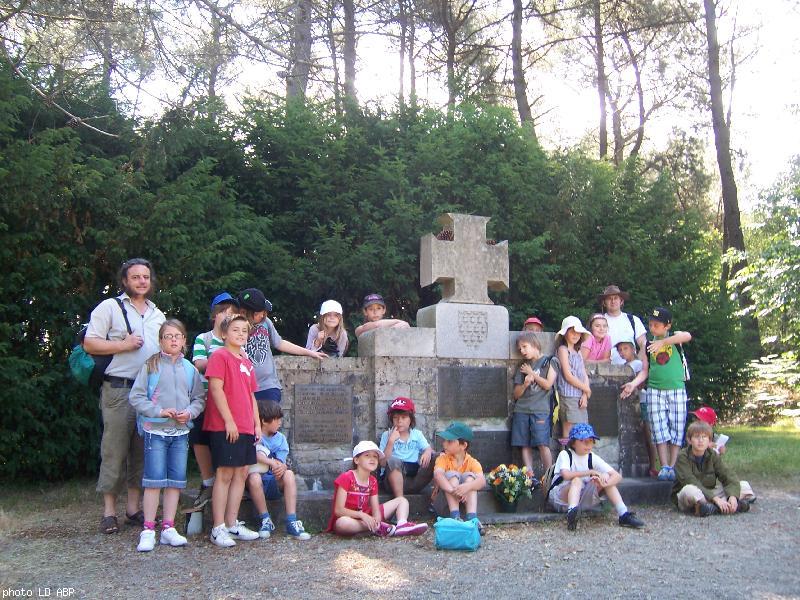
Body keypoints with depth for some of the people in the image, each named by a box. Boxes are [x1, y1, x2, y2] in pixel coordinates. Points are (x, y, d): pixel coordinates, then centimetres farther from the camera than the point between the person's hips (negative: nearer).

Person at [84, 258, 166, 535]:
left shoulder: (158, 314, 18)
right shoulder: (110, 307, 1)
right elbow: (90, 344, -5)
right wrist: (123, 345, -12)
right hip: (119, 390, -5)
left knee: (142, 452, 8)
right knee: (115, 451, -3)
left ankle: (133, 508, 17)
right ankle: (109, 512, 5)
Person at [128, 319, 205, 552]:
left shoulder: (189, 369, 7)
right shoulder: (151, 365, -2)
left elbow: (199, 398, 10)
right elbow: (136, 397, -5)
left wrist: (189, 412, -9)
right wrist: (159, 411, -14)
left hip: (181, 432, 4)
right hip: (155, 430, -4)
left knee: (176, 481, 7)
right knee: (154, 480, -4)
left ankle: (168, 528, 16)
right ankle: (148, 531, 3)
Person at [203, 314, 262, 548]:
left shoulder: (247, 362, 18)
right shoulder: (219, 356, -5)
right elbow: (216, 389, -13)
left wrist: (257, 424, 16)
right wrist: (229, 421, -17)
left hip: (246, 428, 8)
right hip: (225, 427, -8)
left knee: (241, 474, 9)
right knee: (225, 475, -5)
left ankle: (232, 524, 17)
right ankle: (218, 529, 2)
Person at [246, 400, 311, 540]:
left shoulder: (280, 439, 5)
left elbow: (281, 463, -6)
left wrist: (281, 467, -30)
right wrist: (273, 463, -36)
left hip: (274, 482, 3)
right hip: (258, 484, -3)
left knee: (289, 474, -27)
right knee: (254, 476, -35)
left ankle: (292, 522, -29)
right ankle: (266, 521, -18)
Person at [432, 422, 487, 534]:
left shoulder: (472, 462, -5)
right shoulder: (443, 459, -6)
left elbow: (482, 481, -24)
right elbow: (437, 474, -29)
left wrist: (467, 487, -47)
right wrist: (453, 490, -48)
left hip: (466, 498, 0)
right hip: (446, 497, 0)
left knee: (469, 476, -24)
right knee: (452, 475, -24)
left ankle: (472, 517, -40)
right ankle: (455, 516, -39)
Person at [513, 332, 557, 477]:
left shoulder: (550, 361, 7)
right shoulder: (523, 367, 19)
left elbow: (548, 384, -5)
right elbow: (516, 394, 15)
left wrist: (532, 373, 3)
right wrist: (525, 384, -5)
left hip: (540, 409, -5)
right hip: (521, 410, 5)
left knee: (542, 444, -14)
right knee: (525, 445, -2)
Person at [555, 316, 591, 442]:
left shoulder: (578, 352, 19)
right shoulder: (563, 349, -3)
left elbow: (584, 375, 13)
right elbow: (568, 376, -11)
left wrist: (584, 395, -3)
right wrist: (587, 389, -2)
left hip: (580, 397, 7)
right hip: (569, 397, -7)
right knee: (569, 432, -8)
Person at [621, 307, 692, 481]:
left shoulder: (674, 337, 2)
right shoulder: (648, 345, 9)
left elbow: (687, 336, -23)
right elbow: (645, 371, 8)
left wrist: (663, 342, -30)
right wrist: (634, 383, -10)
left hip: (676, 390, -2)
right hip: (654, 391, 2)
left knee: (677, 430, -1)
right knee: (659, 430, -4)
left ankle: (672, 467, 3)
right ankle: (664, 467, -2)